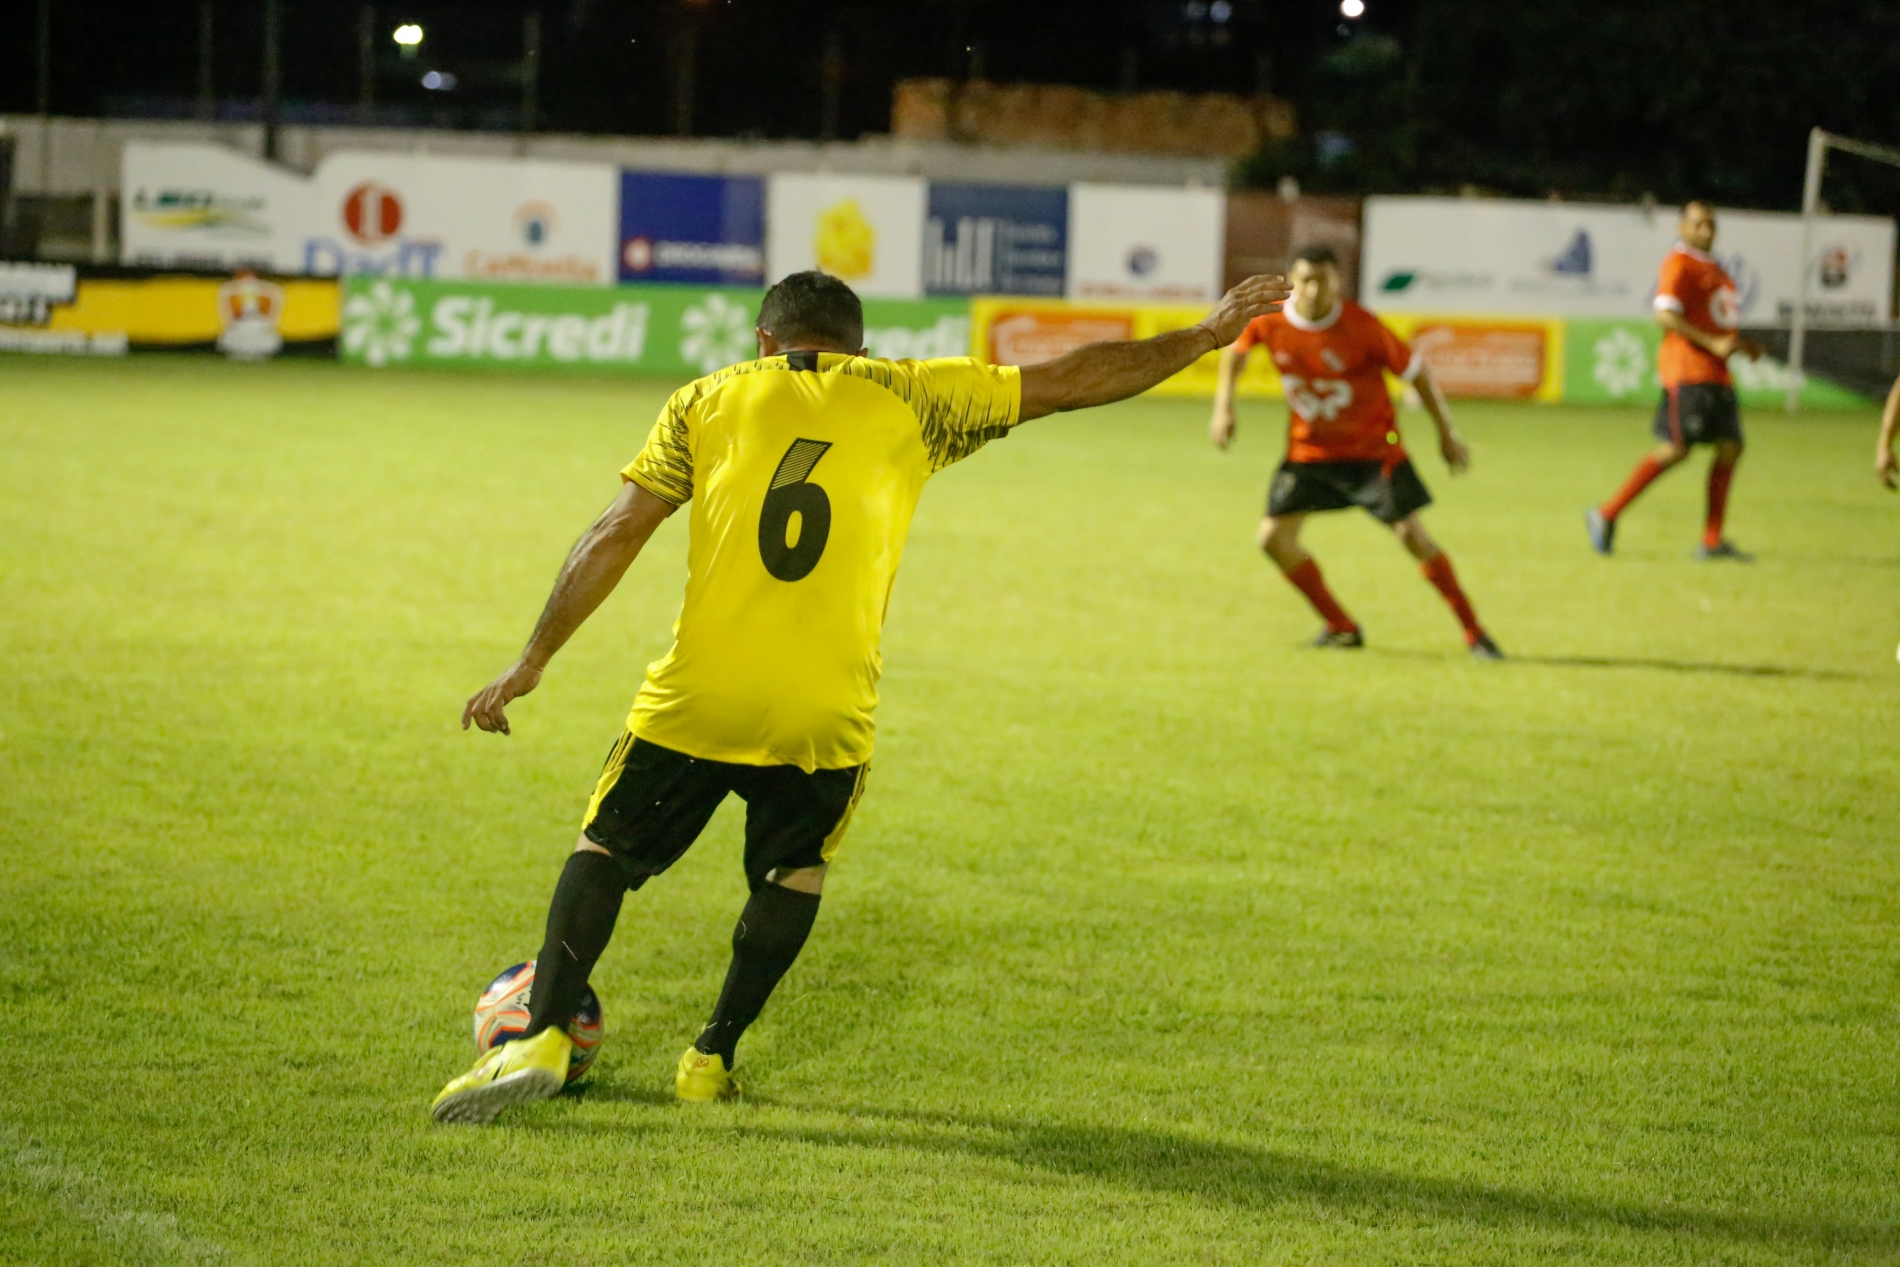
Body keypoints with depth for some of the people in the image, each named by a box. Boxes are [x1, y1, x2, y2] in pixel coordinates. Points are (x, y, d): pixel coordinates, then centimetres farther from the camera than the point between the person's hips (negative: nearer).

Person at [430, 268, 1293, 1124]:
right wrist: (1206, 337, 22)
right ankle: (712, 1057, 19)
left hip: (695, 700, 0)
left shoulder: (711, 399, 10)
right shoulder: (904, 398, 10)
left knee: (606, 850, 15)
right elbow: (1071, 381, 13)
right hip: (825, 716, 0)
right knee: (795, 871, 25)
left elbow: (615, 537, 5)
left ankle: (542, 1038, -2)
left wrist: (532, 663, 7)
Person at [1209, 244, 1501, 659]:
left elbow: (1416, 371, -11)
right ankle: (1341, 628, 11)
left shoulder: (1361, 326, -22)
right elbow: (1236, 347, 11)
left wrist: (1447, 434, -6)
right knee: (1274, 538, -5)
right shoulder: (1271, 321, -13)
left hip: (1372, 449, -4)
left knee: (1412, 534, -12)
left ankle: (1474, 632, 0)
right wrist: (1223, 404, 2)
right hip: (1308, 450, 4)